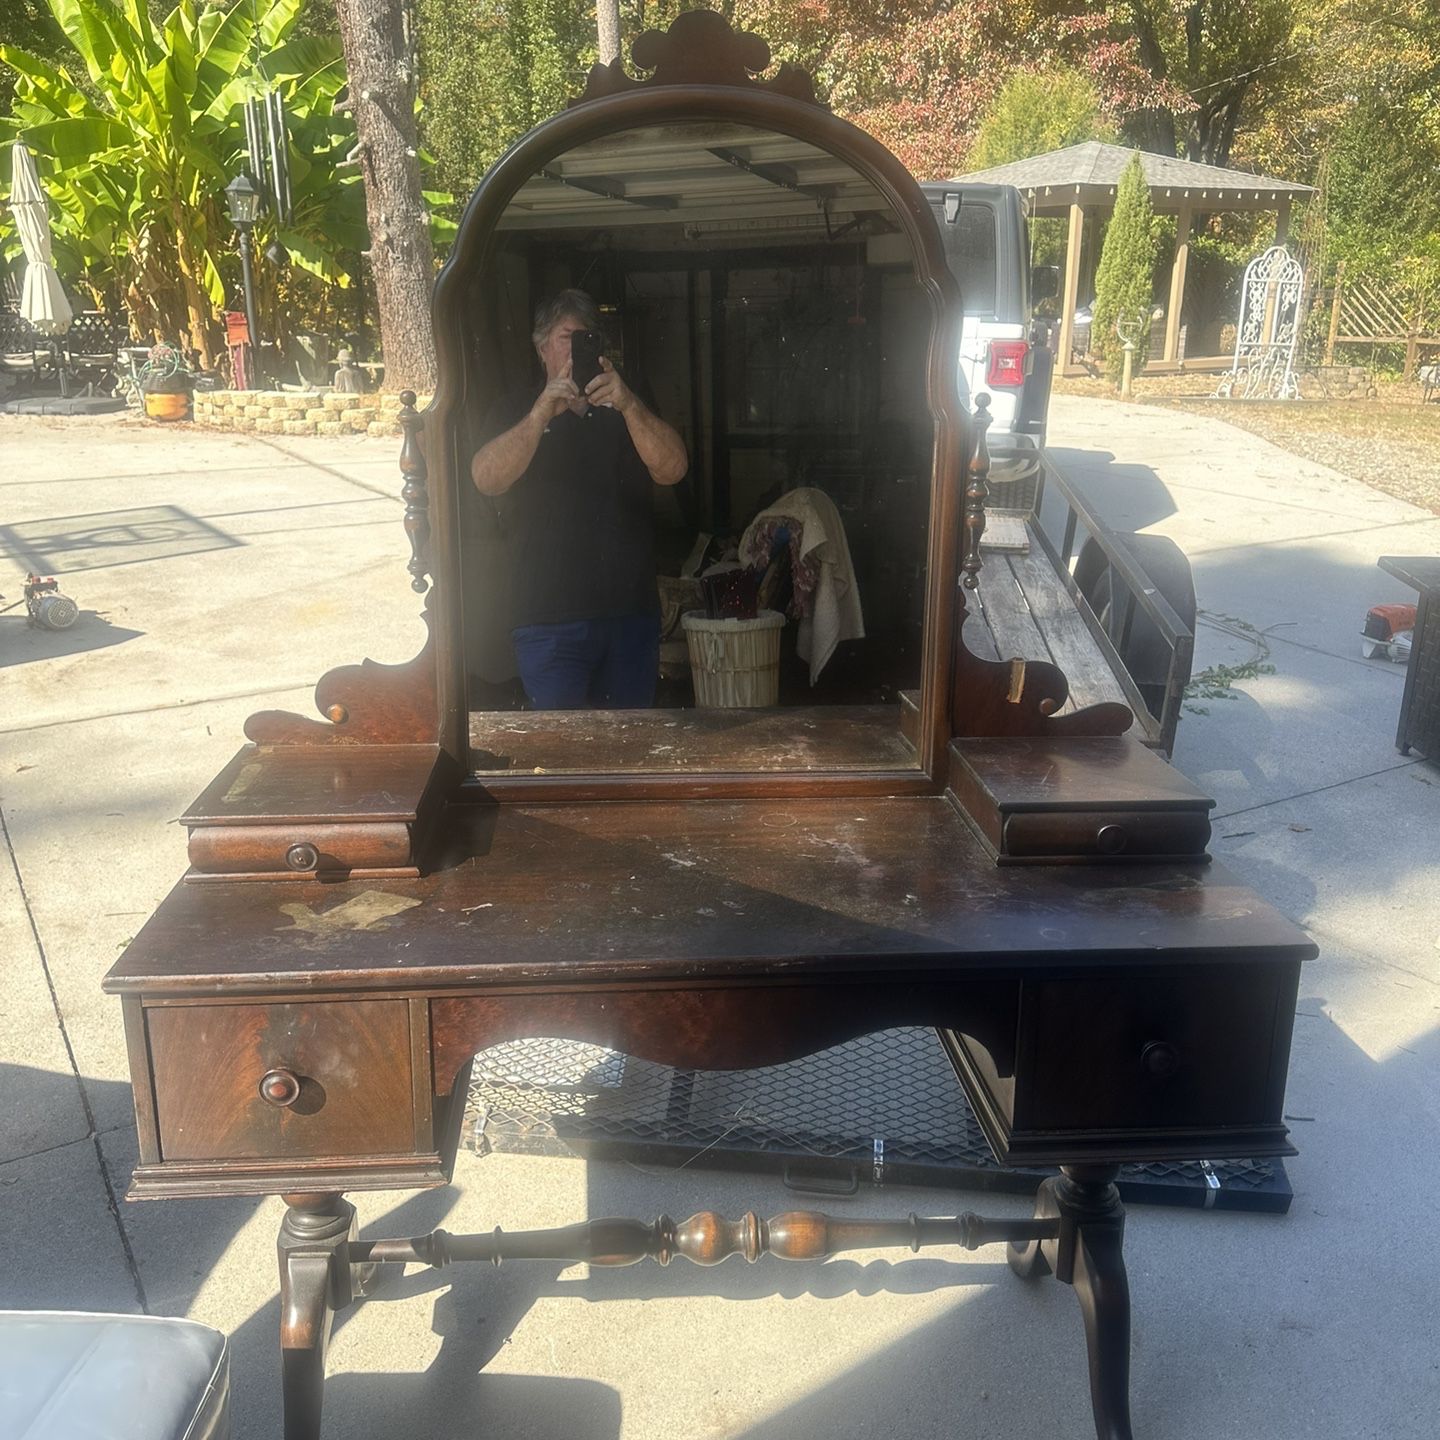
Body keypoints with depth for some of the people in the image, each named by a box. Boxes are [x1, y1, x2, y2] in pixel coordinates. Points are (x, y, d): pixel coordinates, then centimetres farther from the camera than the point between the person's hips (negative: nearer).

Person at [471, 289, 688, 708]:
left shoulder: (627, 410, 13)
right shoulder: (517, 411, 7)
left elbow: (672, 469, -6)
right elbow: (487, 479, -12)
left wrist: (628, 405, -21)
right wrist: (543, 412, -24)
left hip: (632, 612, 3)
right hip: (549, 615, -3)